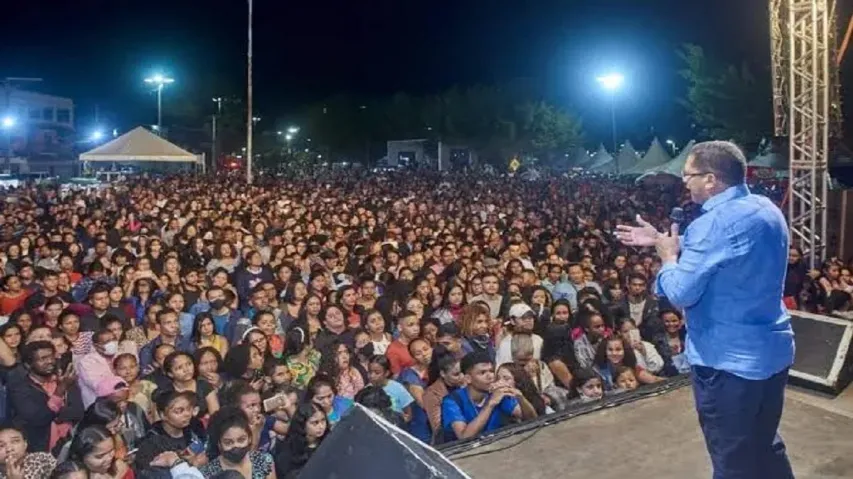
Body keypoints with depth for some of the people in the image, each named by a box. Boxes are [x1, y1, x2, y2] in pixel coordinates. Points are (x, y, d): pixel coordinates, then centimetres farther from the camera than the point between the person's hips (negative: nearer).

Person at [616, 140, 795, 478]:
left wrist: (668, 256, -4)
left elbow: (680, 293, -21)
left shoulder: (714, 223, -25)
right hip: (772, 350, 9)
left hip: (730, 360, -8)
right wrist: (662, 240, 17)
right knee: (765, 446, 26)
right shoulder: (766, 209, 4)